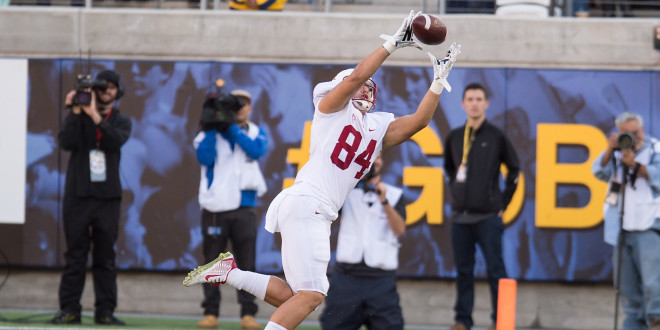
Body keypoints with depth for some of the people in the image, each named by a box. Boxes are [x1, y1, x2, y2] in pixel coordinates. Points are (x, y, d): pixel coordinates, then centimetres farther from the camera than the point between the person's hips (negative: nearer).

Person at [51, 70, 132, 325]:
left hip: (107, 196, 1)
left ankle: (105, 311, 2)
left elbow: (115, 141, -12)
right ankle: (69, 310, -1)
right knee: (75, 255, -1)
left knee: (105, 257, 1)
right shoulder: (78, 116, 8)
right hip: (78, 194, -1)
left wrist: (95, 115, -18)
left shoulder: (121, 122, 10)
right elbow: (66, 142, -10)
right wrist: (76, 112, -13)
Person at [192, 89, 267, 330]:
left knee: (247, 262, -3)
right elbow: (205, 158, -9)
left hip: (245, 207, 0)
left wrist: (232, 128, -12)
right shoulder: (211, 133, 8)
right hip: (215, 207, 0)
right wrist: (212, 127, -12)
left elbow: (256, 150, -10)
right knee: (212, 262, 0)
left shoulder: (256, 133, 12)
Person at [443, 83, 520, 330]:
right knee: (463, 270, 7)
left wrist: (503, 202, 3)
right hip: (460, 214, 4)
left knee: (495, 269, -3)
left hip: (487, 216, -3)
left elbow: (514, 169, 5)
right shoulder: (454, 137, 8)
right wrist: (454, 188, 10)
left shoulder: (496, 137, -2)